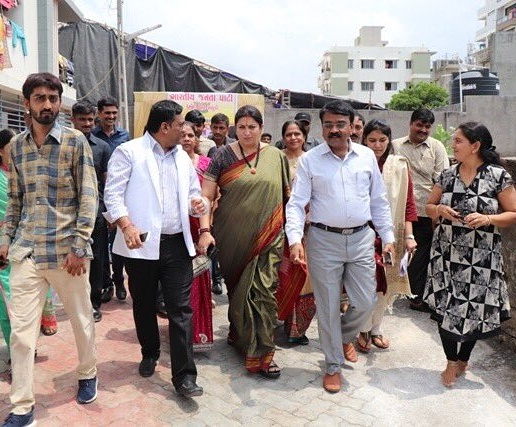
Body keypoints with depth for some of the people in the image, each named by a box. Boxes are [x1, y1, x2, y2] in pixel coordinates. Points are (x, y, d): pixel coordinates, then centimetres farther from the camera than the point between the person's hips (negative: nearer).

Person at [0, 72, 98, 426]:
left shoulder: (76, 141, -4)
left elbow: (88, 197, -8)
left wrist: (79, 247, -13)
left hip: (67, 249, -3)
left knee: (82, 318, 12)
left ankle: (88, 373, 38)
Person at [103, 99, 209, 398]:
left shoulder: (183, 156, 14)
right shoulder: (128, 152, -3)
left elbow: (193, 192, 21)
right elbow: (113, 193, -8)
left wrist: (196, 203, -2)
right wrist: (126, 225, -22)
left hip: (177, 243, 3)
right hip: (141, 243, -3)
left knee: (181, 309, -1)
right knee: (144, 305, 14)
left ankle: (184, 375, 4)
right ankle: (150, 354, 37)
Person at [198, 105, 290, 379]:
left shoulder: (276, 157, 4)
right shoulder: (224, 156, -2)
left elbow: (289, 195, 9)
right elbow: (205, 195, -5)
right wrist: (204, 230, -16)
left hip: (267, 238, 1)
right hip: (232, 238, 0)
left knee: (263, 291, -1)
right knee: (236, 288, 13)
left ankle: (261, 354, 8)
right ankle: (237, 333, 36)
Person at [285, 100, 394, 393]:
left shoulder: (367, 157, 5)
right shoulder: (310, 160, -3)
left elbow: (379, 201, 10)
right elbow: (296, 203, -7)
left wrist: (388, 237, 7)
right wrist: (295, 239, -20)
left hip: (361, 239, 3)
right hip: (324, 240, -2)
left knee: (366, 302, 7)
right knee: (328, 307, 6)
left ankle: (345, 337, 41)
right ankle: (333, 366, 26)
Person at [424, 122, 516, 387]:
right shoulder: (447, 175, 4)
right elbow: (428, 208, 12)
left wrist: (487, 219, -20)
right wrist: (439, 210, -10)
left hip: (481, 258, -2)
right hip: (446, 255, 3)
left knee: (475, 310, 6)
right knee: (445, 308, 5)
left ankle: (463, 359, 32)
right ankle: (451, 363, 25)